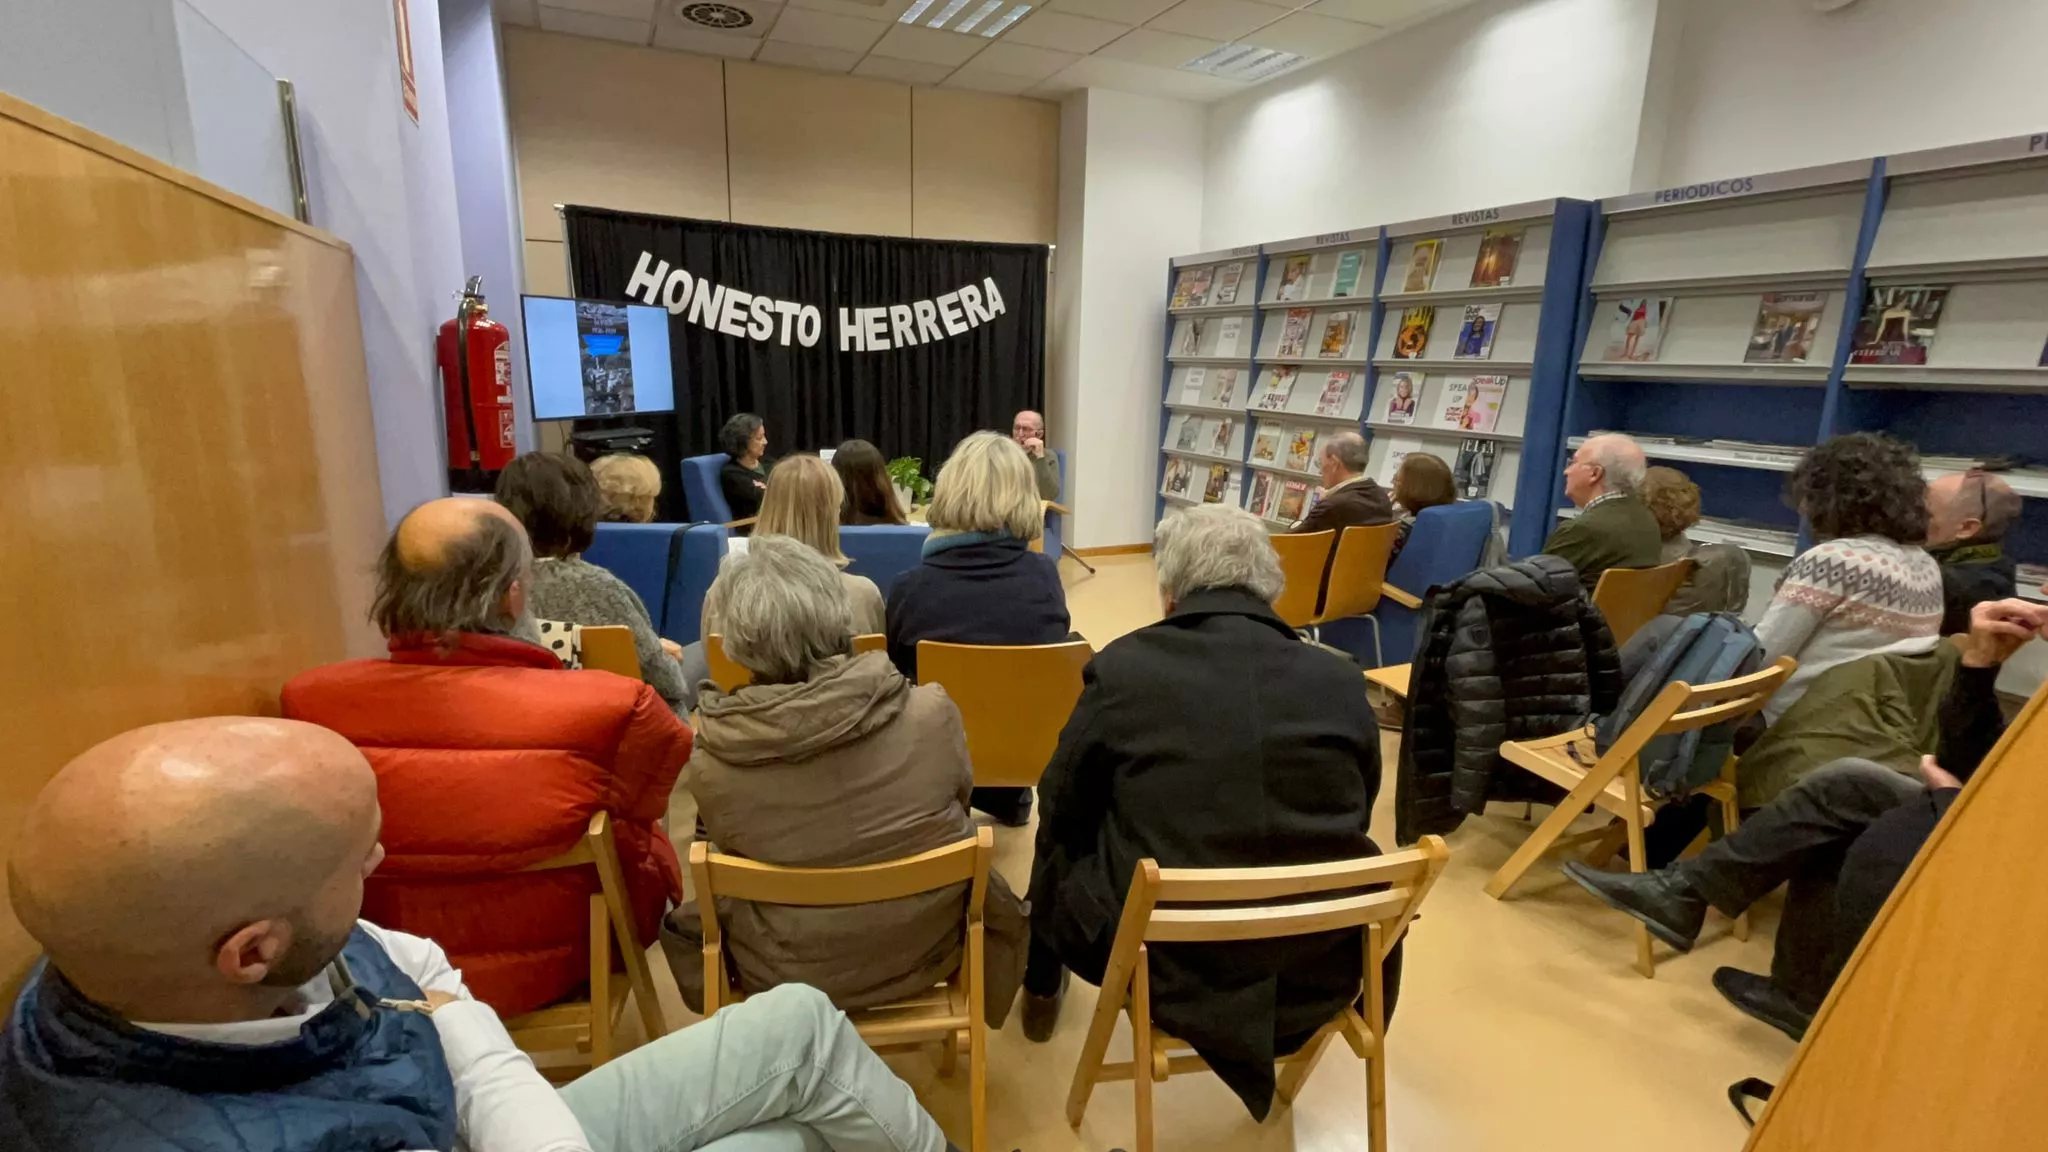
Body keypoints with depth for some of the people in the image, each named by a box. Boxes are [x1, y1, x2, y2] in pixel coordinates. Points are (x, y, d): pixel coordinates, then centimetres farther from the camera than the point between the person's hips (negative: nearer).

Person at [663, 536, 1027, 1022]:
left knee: (684, 923, 26)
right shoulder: (931, 711, -22)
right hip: (927, 950, 0)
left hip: (788, 977, 0)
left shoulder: (711, 763, -22)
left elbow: (736, 858, -2)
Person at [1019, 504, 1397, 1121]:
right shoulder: (1342, 682, -5)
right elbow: (1353, 825, 11)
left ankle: (1041, 989, 53)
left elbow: (1063, 812, 2)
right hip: (1322, 972, 3)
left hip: (1169, 969, -2)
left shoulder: (1122, 668, -13)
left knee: (1060, 852, 24)